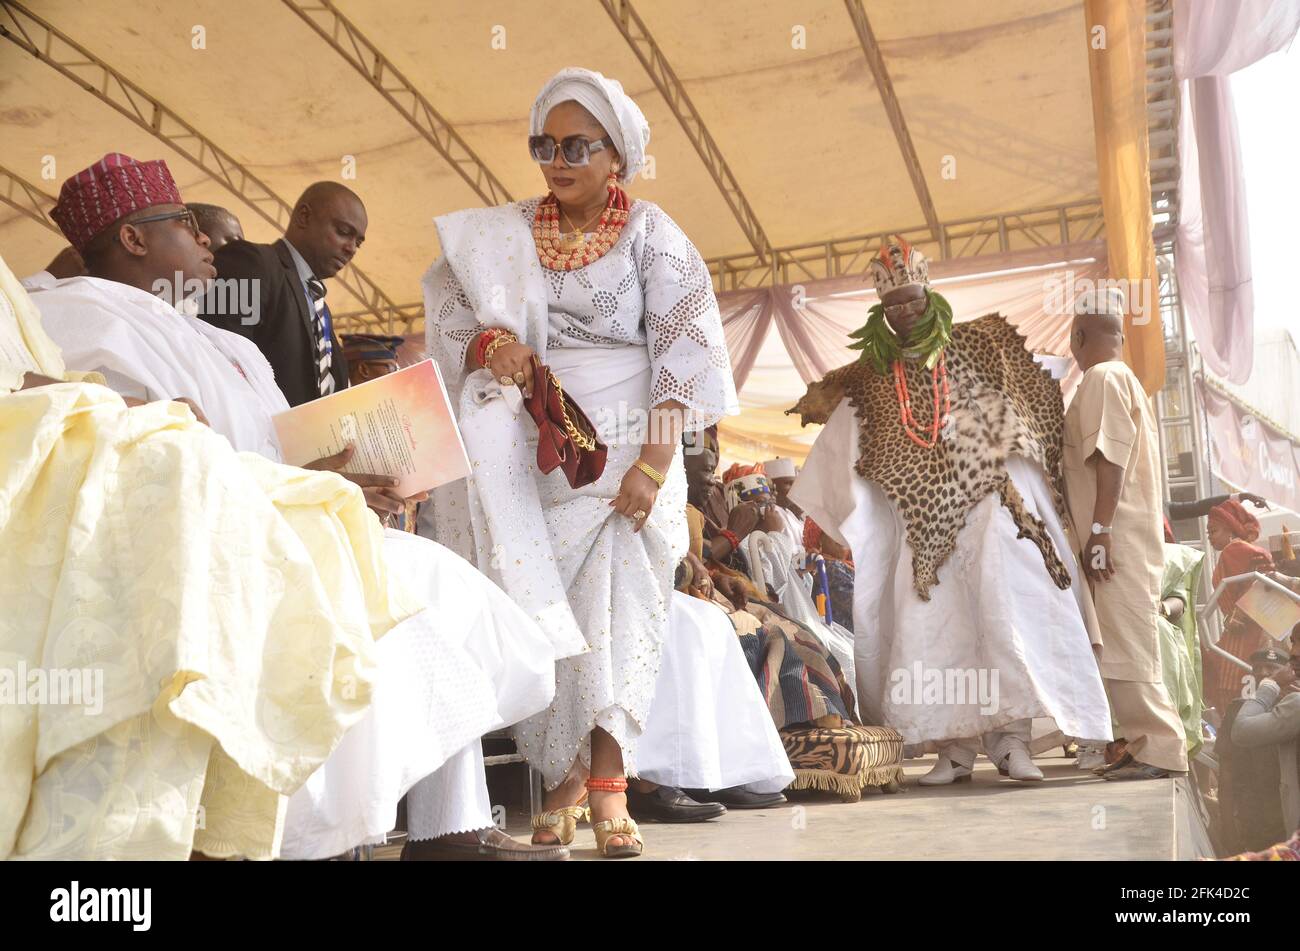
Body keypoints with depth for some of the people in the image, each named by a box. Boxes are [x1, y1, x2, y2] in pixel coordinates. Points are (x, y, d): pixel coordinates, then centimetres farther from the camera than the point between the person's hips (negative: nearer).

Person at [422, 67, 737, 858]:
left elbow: (682, 351, -5)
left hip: (626, 448, -2)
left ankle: (608, 787, -5)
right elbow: (448, 308, 7)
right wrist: (487, 342, -17)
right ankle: (565, 775, 7)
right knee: (544, 616, -1)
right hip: (537, 450, 3)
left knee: (620, 610, -7)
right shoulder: (507, 234, 10)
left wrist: (655, 460, -15)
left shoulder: (652, 235, 1)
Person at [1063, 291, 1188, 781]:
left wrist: (1100, 530, -21)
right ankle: (1147, 743, 16)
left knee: (1128, 647, -7)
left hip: (1118, 538, -10)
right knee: (1125, 647, 12)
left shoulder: (1102, 377, -10)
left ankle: (1160, 748, -4)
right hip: (1129, 536, 10)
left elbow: (1110, 458, -19)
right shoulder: (1122, 377, 20)